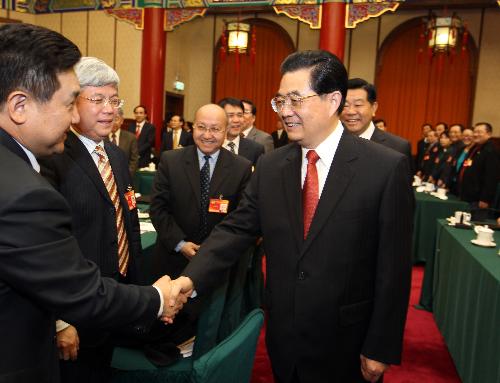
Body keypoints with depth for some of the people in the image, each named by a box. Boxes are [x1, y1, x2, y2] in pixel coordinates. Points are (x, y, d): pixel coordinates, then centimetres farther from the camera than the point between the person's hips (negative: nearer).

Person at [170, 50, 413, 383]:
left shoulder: (387, 167, -14)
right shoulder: (270, 166, 0)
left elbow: (393, 267, -12)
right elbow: (237, 229, -3)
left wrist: (381, 349, -8)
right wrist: (191, 278, -17)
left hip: (346, 344, -3)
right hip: (283, 337, 4)